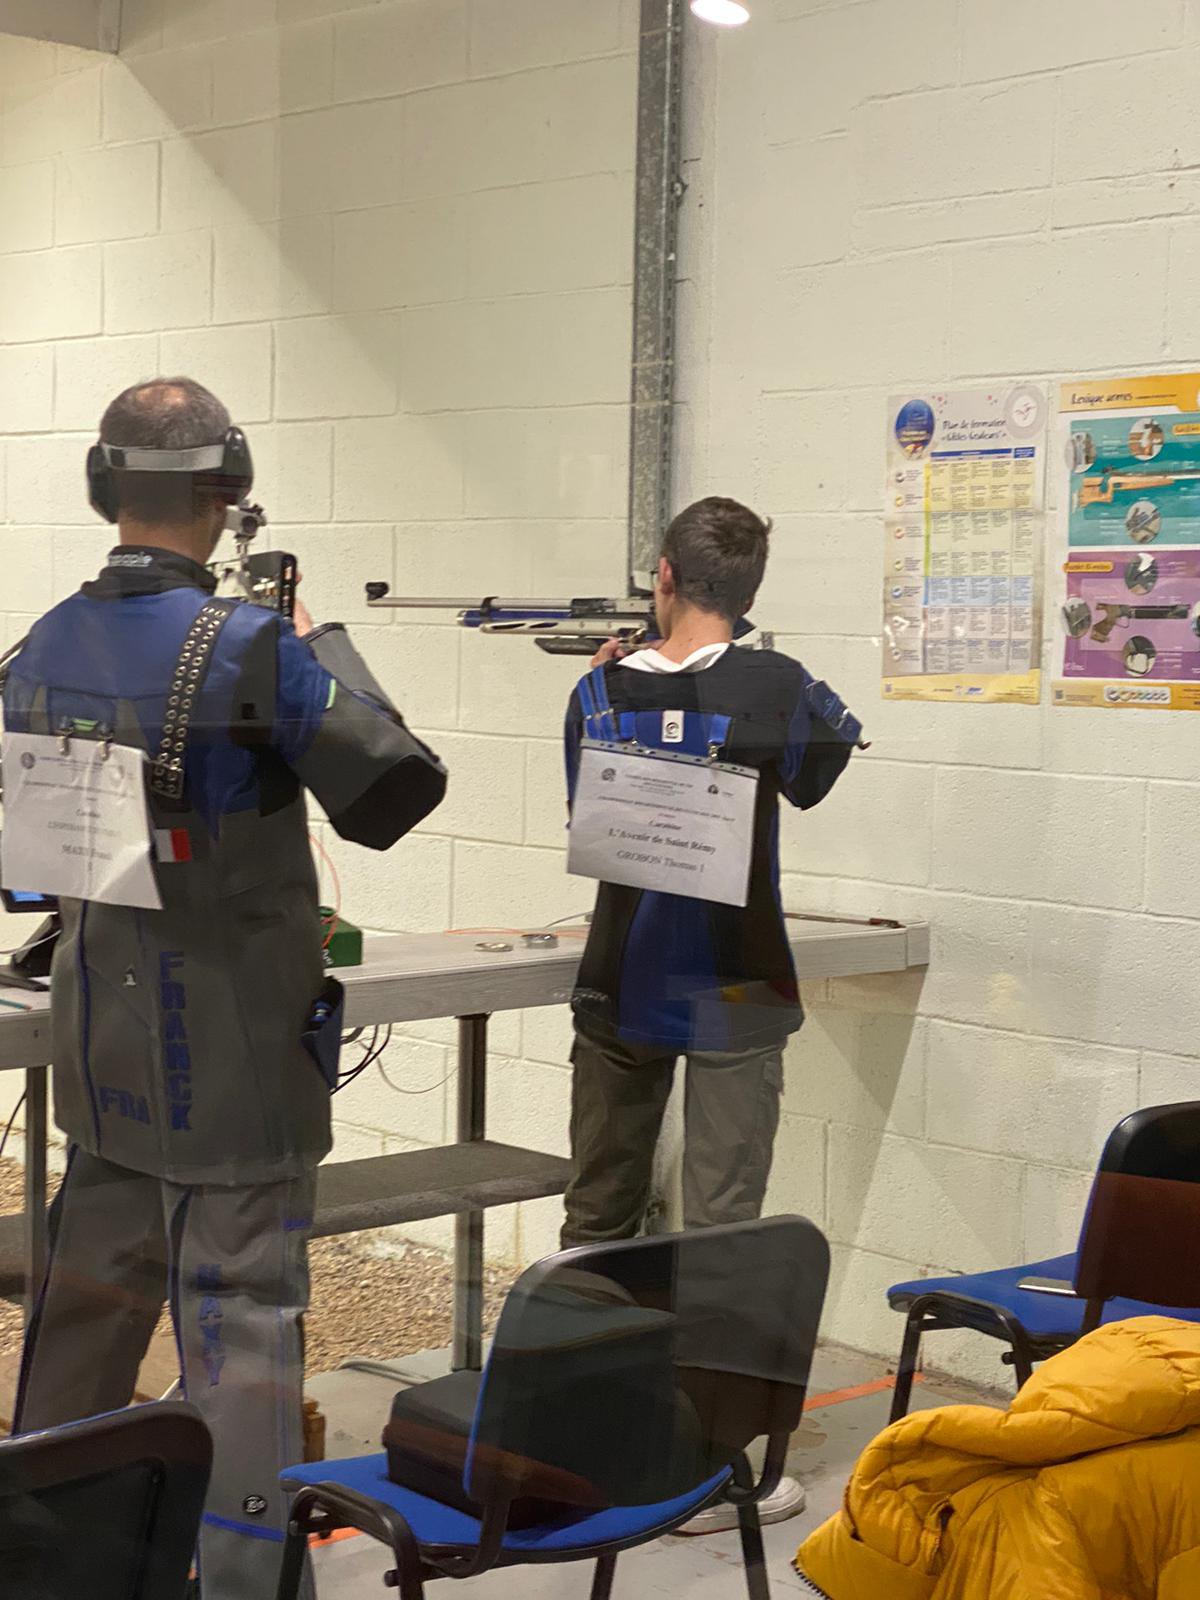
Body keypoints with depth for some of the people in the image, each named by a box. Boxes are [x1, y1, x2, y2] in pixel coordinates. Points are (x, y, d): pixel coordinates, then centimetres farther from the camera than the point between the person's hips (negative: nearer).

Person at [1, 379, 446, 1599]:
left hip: (101, 1048, 6)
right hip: (235, 1055, -6)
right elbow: (394, 793, -13)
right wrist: (325, 650, 1)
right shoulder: (251, 650, -18)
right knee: (242, 1316, 0)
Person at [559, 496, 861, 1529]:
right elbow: (823, 766, 9)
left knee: (598, 1219, 14)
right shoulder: (775, 689, -11)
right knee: (722, 1230, 0)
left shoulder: (601, 691, -1)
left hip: (619, 988, 4)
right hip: (731, 997, -4)